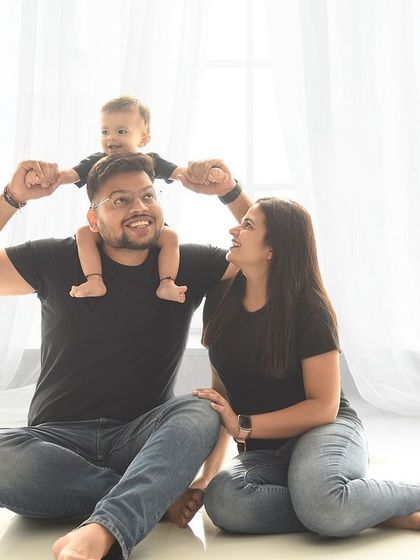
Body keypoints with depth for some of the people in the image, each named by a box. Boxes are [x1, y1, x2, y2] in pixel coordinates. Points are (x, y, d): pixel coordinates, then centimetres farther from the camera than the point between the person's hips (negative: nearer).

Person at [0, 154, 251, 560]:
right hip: (59, 438, 0)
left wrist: (229, 191, -5)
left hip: (143, 435, 1)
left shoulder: (187, 265, 5)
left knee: (199, 412, -32)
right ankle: (161, 496, -22)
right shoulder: (58, 261, 1)